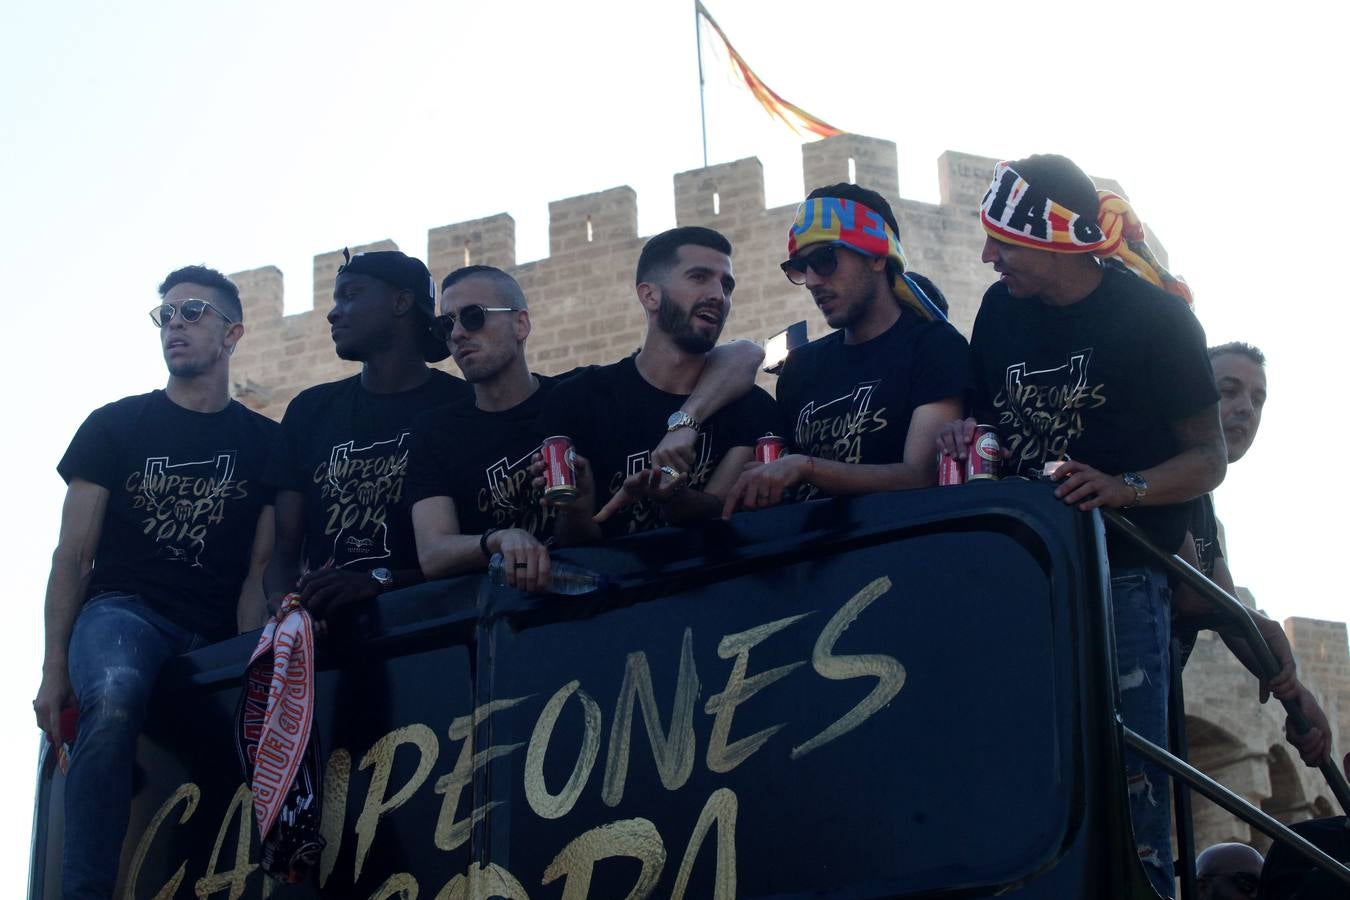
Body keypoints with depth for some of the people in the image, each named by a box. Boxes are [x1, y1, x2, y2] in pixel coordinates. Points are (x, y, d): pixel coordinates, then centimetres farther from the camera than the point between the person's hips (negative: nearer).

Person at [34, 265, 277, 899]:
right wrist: (54, 671, -5)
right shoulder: (114, 427, 11)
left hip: (217, 633, 2)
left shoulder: (265, 443, 13)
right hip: (123, 610, -2)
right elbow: (73, 556, 6)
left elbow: (260, 572, 8)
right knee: (114, 696, -37)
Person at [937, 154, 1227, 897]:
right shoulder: (1001, 309, 7)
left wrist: (1126, 488, -23)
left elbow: (1208, 458, -6)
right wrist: (966, 440, -5)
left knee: (1126, 773, -9)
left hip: (1121, 574, -4)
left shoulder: (1153, 315, -7)